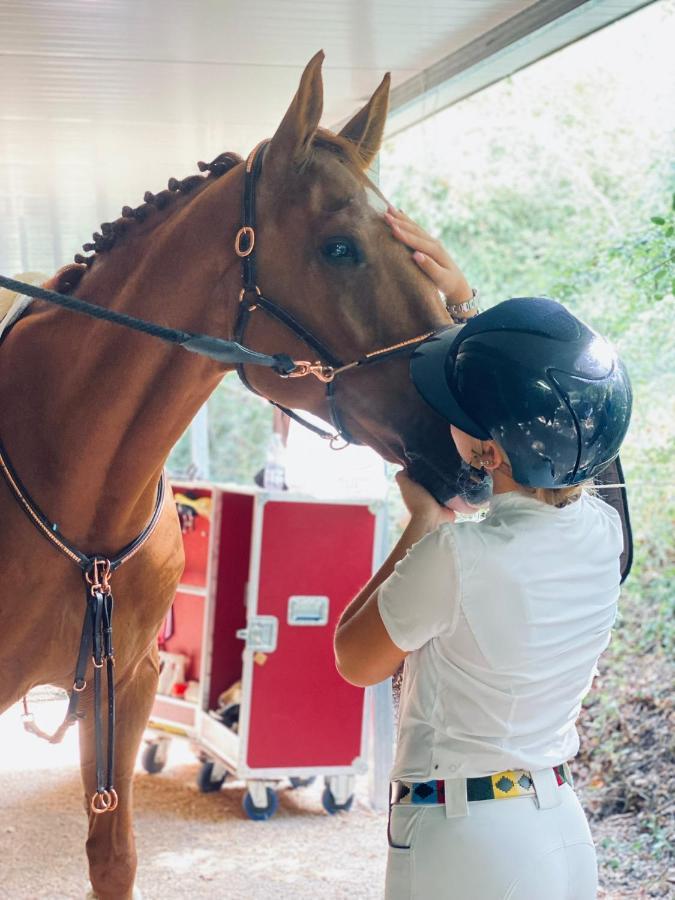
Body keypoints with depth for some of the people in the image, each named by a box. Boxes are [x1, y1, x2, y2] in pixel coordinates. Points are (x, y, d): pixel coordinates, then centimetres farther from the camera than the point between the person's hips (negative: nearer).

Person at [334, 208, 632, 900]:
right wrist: (460, 302, 14)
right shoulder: (602, 532, -7)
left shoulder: (456, 558, -26)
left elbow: (356, 660, -7)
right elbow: (530, 403, 13)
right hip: (562, 828, 7)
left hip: (463, 842, -6)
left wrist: (425, 521, -2)